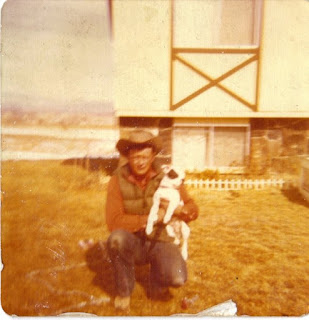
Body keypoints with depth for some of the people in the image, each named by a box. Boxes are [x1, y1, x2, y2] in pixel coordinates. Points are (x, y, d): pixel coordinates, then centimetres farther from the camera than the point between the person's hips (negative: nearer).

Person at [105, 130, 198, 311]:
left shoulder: (166, 177, -6)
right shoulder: (118, 180, -11)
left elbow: (193, 210, -3)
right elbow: (114, 221, -20)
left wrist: (178, 209, -26)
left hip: (161, 242, 0)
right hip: (133, 243, 0)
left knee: (178, 278, -27)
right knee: (117, 238, -34)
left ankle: (157, 286, 13)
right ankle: (124, 291, -5)